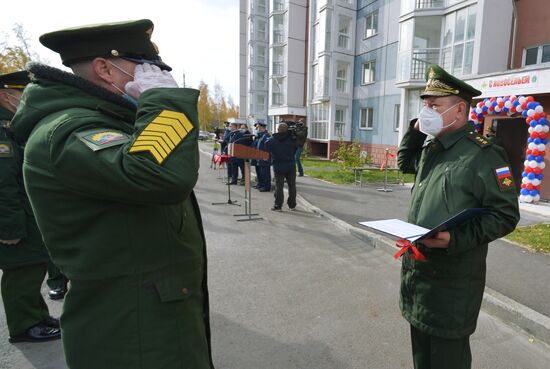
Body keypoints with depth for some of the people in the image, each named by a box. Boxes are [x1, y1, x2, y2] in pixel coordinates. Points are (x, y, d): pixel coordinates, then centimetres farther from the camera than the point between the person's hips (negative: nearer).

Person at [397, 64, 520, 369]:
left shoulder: (482, 154, -15)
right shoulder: (430, 149, 9)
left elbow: (506, 215, -15)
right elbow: (404, 163, 28)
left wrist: (457, 238, -28)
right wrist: (415, 129, 11)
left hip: (452, 282, -7)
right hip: (415, 270, 8)